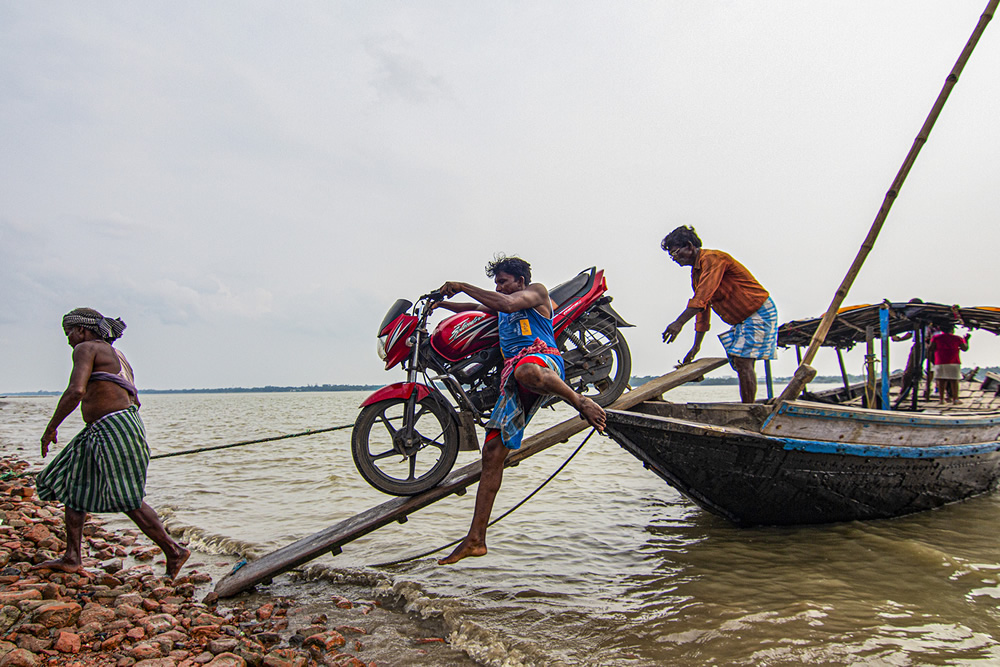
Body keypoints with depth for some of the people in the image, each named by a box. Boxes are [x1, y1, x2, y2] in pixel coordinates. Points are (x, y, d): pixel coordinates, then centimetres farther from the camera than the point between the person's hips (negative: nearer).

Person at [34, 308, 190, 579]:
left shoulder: (86, 349, -5)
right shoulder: (115, 355, 23)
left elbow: (75, 391, -19)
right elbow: (134, 399, 22)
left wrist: (50, 428, -11)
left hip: (114, 429, -10)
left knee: (128, 500, -6)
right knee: (74, 485, 15)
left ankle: (174, 552, -1)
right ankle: (72, 558, 18)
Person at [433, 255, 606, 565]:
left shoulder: (537, 291, 13)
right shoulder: (500, 307, 37)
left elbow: (507, 303, -5)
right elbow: (475, 309, 50)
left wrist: (462, 287, -2)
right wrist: (441, 302, 36)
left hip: (543, 357, -7)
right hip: (512, 377, 7)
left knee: (526, 371, -48)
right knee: (492, 451, -5)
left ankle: (580, 401, -21)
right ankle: (475, 539, -3)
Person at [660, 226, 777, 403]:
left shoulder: (712, 258, -18)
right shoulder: (696, 272, 13)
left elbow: (703, 296, -31)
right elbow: (703, 308, 17)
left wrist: (679, 322, -37)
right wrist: (696, 346, 16)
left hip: (759, 312, -10)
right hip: (740, 319, 10)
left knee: (743, 361, -16)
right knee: (739, 362, 8)